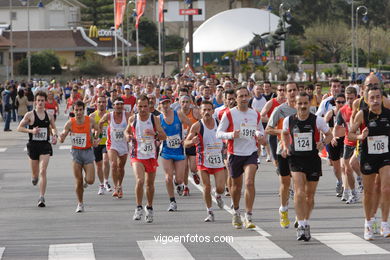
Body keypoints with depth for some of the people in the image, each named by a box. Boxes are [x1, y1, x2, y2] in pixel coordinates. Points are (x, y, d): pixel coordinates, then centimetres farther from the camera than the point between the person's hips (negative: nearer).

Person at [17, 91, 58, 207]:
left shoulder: (49, 116, 6)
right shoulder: (30, 115, -3)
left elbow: (53, 127, 21)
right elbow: (19, 128, -2)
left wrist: (55, 135, 1)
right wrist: (31, 130, -17)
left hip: (45, 146, 1)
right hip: (33, 145, -1)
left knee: (43, 171, -13)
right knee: (35, 173, 10)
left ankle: (42, 197, -13)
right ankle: (34, 177, 50)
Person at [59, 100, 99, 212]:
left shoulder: (90, 121, -6)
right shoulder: (70, 123, -7)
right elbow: (62, 139, -5)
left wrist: (97, 140, -9)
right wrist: (61, 138, -28)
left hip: (88, 152, 0)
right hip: (76, 152, 0)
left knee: (90, 181, -10)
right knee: (78, 182, 1)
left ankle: (86, 179, 27)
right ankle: (80, 204, 19)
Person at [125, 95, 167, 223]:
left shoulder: (155, 119, -3)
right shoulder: (132, 119, -1)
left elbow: (164, 137, -4)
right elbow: (127, 131, 19)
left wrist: (155, 134, -23)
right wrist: (128, 136, -4)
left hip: (151, 156, 1)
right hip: (137, 156, -1)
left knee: (150, 183, 11)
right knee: (140, 180, -20)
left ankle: (149, 208, 30)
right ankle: (139, 208, -9)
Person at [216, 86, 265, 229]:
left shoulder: (255, 114, 6)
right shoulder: (229, 114, -4)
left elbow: (260, 129, 22)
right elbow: (219, 133, -4)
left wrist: (260, 135, -1)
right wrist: (231, 135, -23)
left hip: (251, 153, 1)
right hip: (235, 153, -1)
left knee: (250, 183, -16)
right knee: (236, 185, 13)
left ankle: (248, 217, -16)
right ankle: (236, 212, 39)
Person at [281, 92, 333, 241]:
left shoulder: (317, 120, -7)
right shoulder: (288, 120, -2)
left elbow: (329, 134, 6)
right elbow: (284, 133, 20)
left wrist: (323, 143, -14)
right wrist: (285, 147, 4)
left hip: (313, 160, 0)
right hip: (296, 160, 0)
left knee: (310, 195, 10)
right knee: (299, 193, -18)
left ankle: (306, 224, 30)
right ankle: (301, 226, -18)